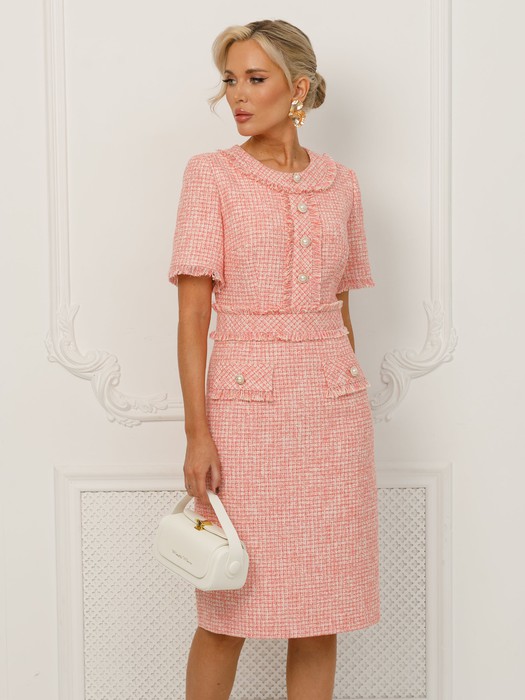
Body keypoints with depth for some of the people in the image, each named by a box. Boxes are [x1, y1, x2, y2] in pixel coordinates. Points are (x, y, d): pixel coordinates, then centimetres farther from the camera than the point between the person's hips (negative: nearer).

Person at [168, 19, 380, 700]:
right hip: (246, 405, -3)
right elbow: (193, 312, -6)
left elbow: (341, 307, 14)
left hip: (334, 403, 3)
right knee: (228, 614, 5)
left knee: (321, 616, 8)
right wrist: (197, 433, -12)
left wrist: (350, 410, 13)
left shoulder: (340, 183, 9)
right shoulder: (212, 174, -1)